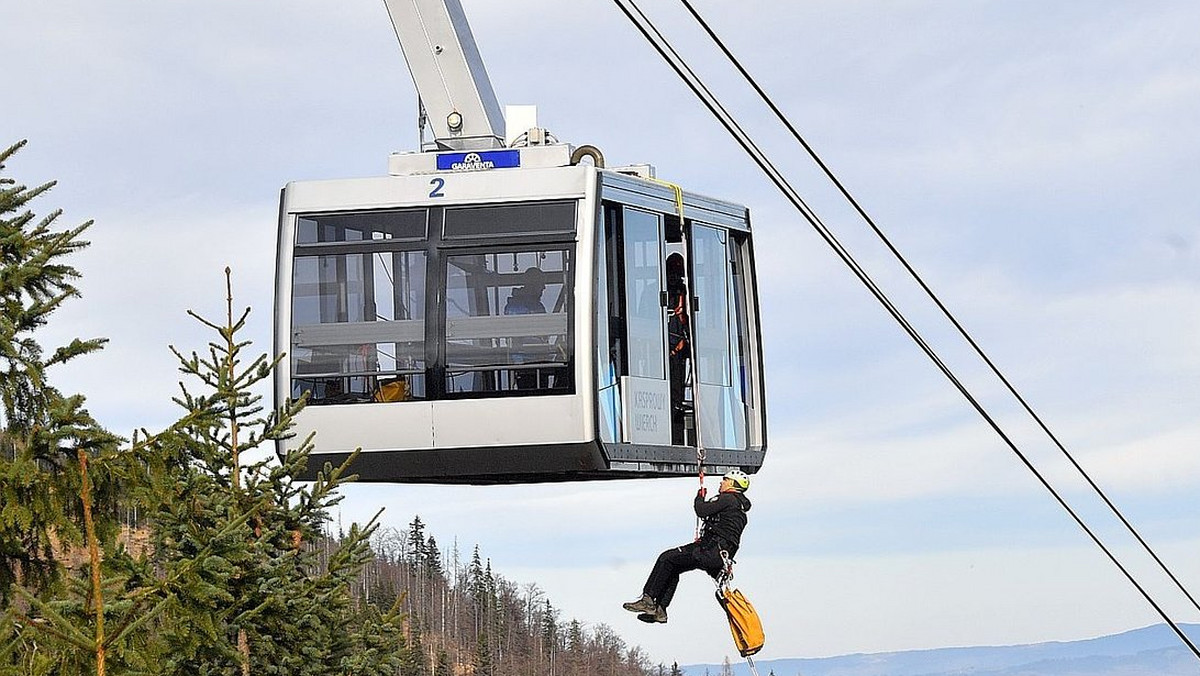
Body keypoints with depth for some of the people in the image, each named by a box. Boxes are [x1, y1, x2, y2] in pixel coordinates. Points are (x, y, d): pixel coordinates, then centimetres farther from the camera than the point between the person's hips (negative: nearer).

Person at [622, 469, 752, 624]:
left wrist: (699, 497, 7)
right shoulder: (740, 505, 23)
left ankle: (648, 600, -13)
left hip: (711, 551, -10)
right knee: (673, 569, 18)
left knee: (666, 559, -10)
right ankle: (660, 609, 12)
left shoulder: (728, 499, -8)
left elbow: (702, 511, -13)